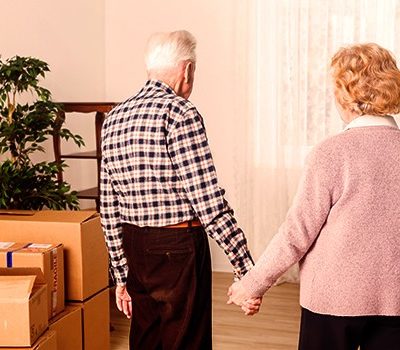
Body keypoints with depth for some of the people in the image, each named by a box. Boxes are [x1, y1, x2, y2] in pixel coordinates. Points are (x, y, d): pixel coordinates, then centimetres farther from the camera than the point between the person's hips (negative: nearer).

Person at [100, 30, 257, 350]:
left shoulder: (114, 118, 9)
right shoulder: (180, 113, -13)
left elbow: (109, 210, 12)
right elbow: (208, 201, -19)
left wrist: (122, 276, 18)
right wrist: (246, 270, -15)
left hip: (135, 251, 7)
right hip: (179, 249, -7)